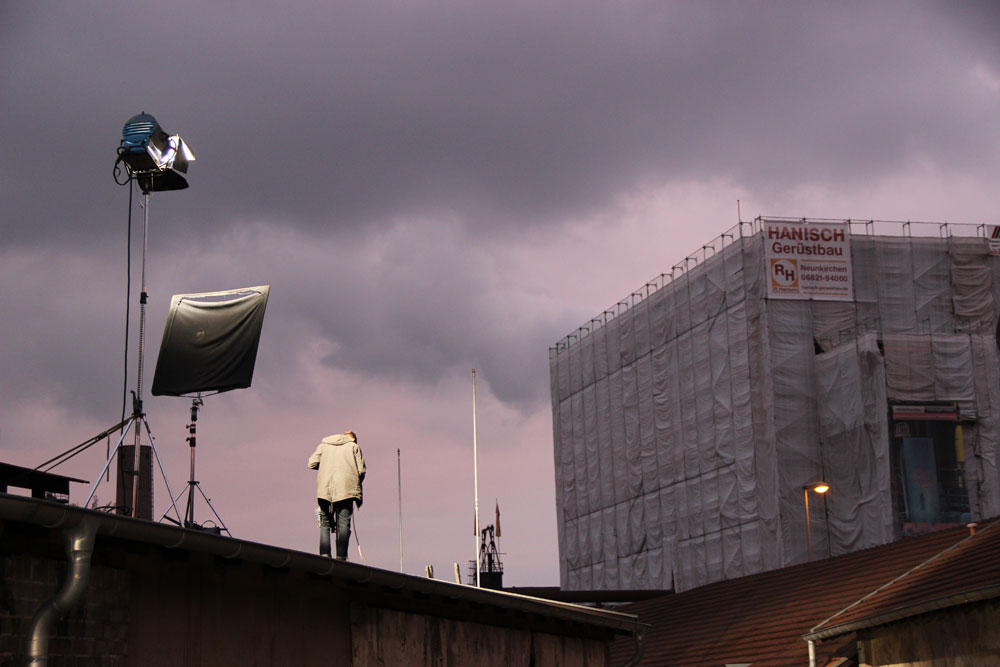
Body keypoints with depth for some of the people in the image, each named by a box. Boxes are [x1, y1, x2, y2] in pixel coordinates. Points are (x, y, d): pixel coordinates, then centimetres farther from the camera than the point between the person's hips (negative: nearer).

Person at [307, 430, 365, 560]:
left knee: (325, 524, 9)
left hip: (325, 489, 2)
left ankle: (324, 554, -6)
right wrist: (357, 485, 20)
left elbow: (312, 463, 9)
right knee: (343, 525, -3)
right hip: (346, 490, -2)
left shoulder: (324, 445, 19)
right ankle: (341, 557, -13)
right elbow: (361, 470, 3)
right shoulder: (354, 446, 12)